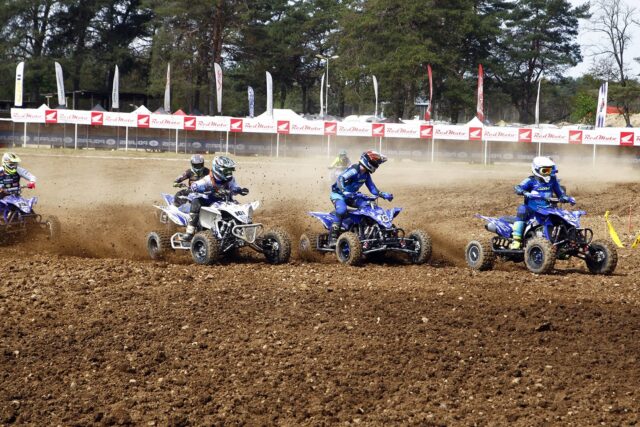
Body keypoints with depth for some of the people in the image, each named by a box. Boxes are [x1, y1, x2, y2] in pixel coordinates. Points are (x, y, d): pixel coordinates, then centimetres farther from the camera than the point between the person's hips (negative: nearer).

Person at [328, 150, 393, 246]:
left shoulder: (366, 175, 3)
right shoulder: (354, 170, -26)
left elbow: (372, 188, 8)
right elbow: (340, 179, -38)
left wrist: (384, 195, -5)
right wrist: (344, 191, -54)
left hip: (351, 196, 9)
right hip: (338, 194, -9)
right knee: (342, 210, -36)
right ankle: (333, 238, -36)